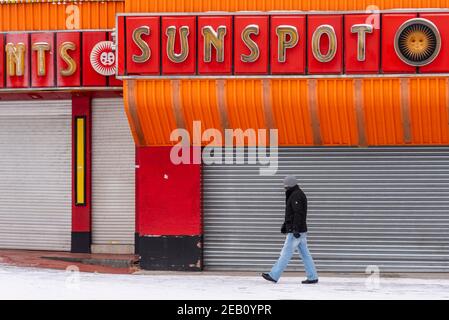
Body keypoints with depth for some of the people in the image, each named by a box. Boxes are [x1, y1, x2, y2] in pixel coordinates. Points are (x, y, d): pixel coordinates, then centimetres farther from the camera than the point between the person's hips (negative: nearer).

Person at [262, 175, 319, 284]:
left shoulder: (296, 196, -15)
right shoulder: (297, 195, 19)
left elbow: (298, 213, -23)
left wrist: (295, 230, -27)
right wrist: (285, 225, 28)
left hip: (296, 231, -10)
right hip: (300, 231, 10)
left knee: (286, 253, -6)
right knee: (305, 254, 8)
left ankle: (274, 276, -2)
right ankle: (313, 277, 7)